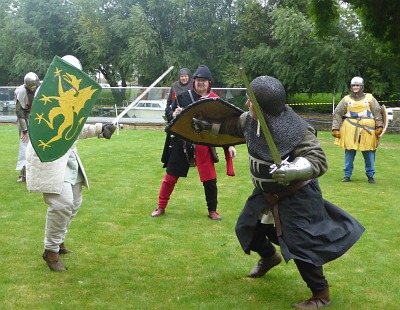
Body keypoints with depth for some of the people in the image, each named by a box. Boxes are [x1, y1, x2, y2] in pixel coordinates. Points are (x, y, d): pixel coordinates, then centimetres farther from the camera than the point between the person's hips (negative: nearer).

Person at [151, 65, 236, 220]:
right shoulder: (184, 96, -4)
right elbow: (168, 111, 4)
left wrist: (229, 144, -6)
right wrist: (173, 114, -20)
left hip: (204, 144, 0)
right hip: (182, 143, 0)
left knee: (210, 179, 4)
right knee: (171, 175, 8)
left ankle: (212, 211, 22)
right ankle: (161, 207, 23)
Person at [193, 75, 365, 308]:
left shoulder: (297, 130, -33)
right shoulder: (251, 120, -10)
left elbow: (319, 162, -34)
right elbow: (234, 124, 12)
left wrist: (292, 170, -49)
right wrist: (210, 125, 12)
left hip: (296, 196, -8)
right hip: (266, 193, 8)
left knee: (301, 244, -12)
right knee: (248, 228, 22)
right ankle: (269, 257, 54)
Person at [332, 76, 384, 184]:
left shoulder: (369, 98, 8)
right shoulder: (346, 99, 7)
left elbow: (378, 112, 8)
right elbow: (337, 114, 7)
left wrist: (379, 126, -1)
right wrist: (335, 128, 1)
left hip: (367, 129, 0)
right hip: (350, 129, 0)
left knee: (369, 153, 3)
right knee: (349, 152, 3)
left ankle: (370, 176, 14)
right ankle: (347, 175, 12)